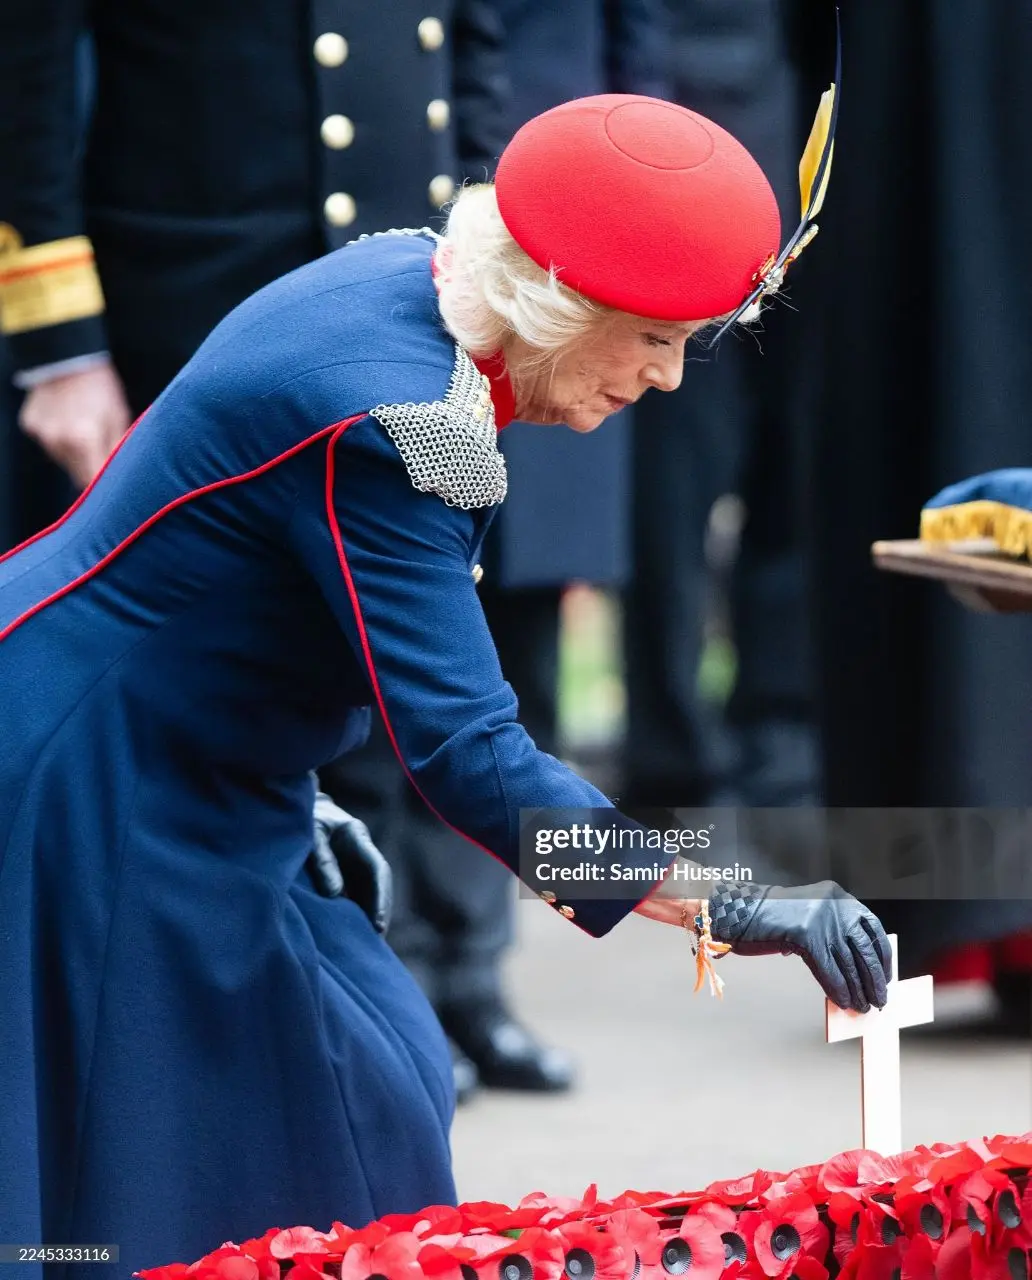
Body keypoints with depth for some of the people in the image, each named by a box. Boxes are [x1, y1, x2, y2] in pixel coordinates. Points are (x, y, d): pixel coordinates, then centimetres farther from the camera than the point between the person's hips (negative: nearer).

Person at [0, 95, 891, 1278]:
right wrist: (722, 908, -35)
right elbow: (464, 751, -33)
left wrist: (290, 782, 18)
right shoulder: (391, 413, -30)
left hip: (189, 794, 10)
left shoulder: (405, 278, 0)